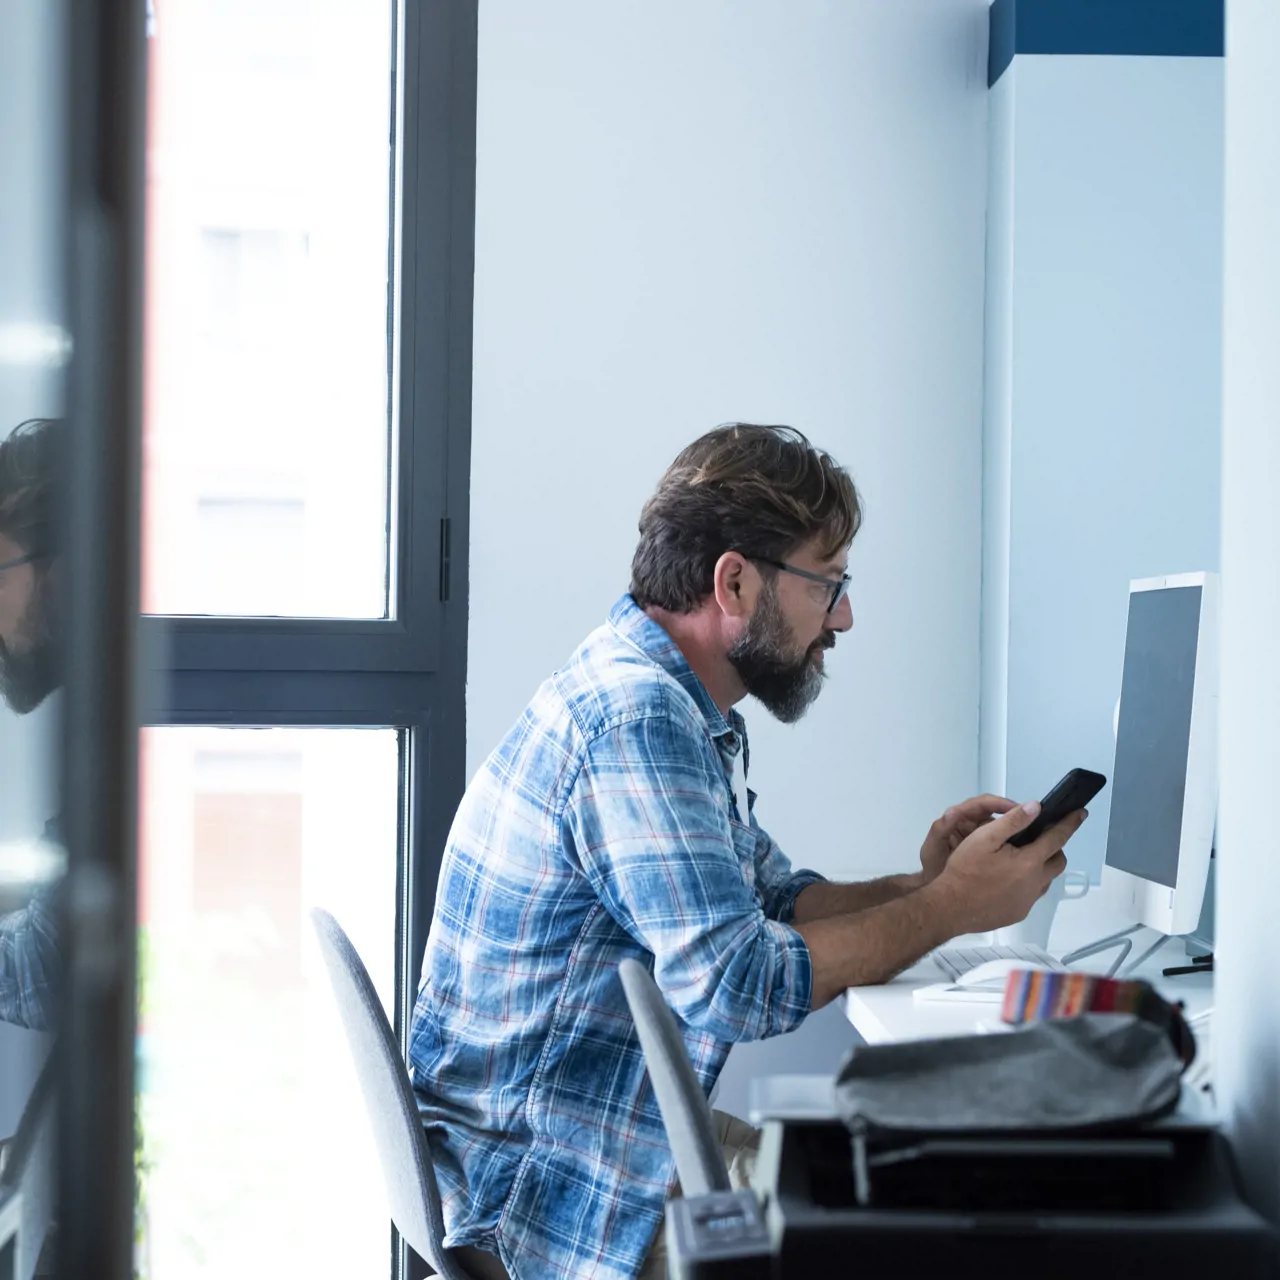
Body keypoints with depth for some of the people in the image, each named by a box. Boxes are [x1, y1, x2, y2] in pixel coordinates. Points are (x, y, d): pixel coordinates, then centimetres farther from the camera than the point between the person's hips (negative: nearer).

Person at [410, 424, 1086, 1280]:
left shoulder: (691, 717, 12)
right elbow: (737, 984, -28)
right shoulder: (637, 717, -22)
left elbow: (775, 901, 17)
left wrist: (919, 886, -1)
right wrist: (947, 908, -17)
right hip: (556, 1196, -10)